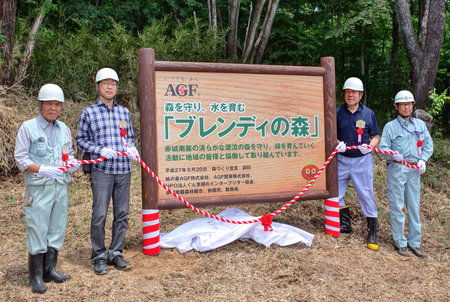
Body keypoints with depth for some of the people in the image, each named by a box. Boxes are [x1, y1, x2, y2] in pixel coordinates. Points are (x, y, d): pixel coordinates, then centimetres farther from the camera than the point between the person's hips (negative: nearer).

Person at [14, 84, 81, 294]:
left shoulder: (64, 129, 13)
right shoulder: (28, 127, -2)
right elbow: (20, 158, -6)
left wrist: (72, 163, -2)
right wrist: (41, 169, -21)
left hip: (61, 186, 5)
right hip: (38, 188, -5)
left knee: (57, 229, 10)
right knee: (37, 230, -1)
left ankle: (50, 269, 24)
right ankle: (36, 276, 12)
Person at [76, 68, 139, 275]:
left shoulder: (124, 112, 15)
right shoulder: (89, 112, 5)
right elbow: (81, 140, 5)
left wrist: (131, 148, -1)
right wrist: (100, 150, -11)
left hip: (124, 170, 4)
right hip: (101, 170, -3)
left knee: (122, 214, 7)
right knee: (100, 214, -2)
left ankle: (116, 253, 21)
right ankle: (99, 256, 15)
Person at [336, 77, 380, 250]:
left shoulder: (368, 113, 0)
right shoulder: (338, 112, 0)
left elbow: (375, 136, 6)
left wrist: (370, 146, -14)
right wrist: (337, 143, -14)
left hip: (362, 160, -2)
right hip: (342, 159, 2)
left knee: (366, 194, 2)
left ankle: (372, 232, 16)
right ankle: (345, 224, 28)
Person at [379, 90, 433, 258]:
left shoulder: (420, 124, 13)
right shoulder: (390, 126, 2)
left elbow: (428, 144, 12)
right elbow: (383, 147, -3)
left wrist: (423, 159, -5)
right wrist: (393, 155, -23)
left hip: (414, 170, 3)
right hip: (396, 169, -3)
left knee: (414, 206, 9)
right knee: (397, 206, 0)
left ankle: (415, 242, 20)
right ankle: (400, 242, 13)